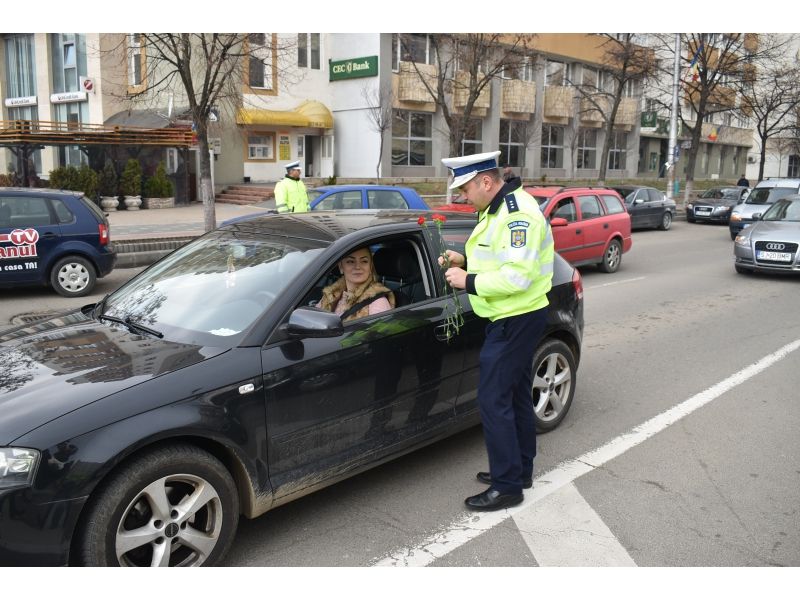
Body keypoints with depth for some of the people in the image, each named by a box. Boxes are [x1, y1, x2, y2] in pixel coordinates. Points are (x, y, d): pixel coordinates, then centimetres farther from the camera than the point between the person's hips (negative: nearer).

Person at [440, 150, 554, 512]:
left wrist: (469, 282, -21)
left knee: (493, 400, -7)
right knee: (516, 395, 18)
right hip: (514, 318, 11)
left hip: (516, 320, -11)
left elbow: (517, 276, -29)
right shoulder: (497, 209, 12)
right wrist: (465, 261, 5)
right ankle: (521, 470, 31)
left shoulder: (518, 213, -21)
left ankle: (507, 485, 4)